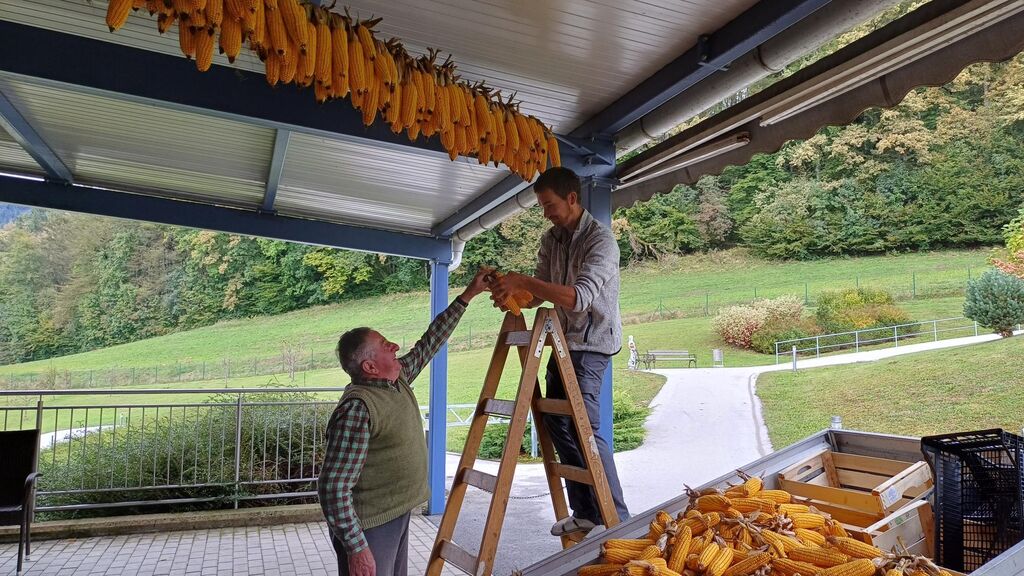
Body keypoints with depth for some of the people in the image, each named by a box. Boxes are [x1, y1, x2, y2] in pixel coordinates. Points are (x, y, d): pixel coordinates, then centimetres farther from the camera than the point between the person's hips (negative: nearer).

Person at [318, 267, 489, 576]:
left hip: (397, 516, 9)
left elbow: (430, 342, 11)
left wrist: (468, 295, 11)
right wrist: (356, 548, -24)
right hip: (369, 527, -9)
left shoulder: (398, 379, 1)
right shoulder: (357, 408, -25)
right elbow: (333, 487, -25)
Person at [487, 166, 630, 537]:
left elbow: (580, 297, -31)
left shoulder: (600, 240, -18)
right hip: (564, 339, 8)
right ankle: (585, 512, 21)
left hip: (592, 342, -8)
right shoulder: (551, 239, 7)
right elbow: (539, 294, 7)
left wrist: (523, 281, -33)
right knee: (556, 422, 9)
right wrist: (510, 294, -14)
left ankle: (617, 519, 2)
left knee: (584, 428, -13)